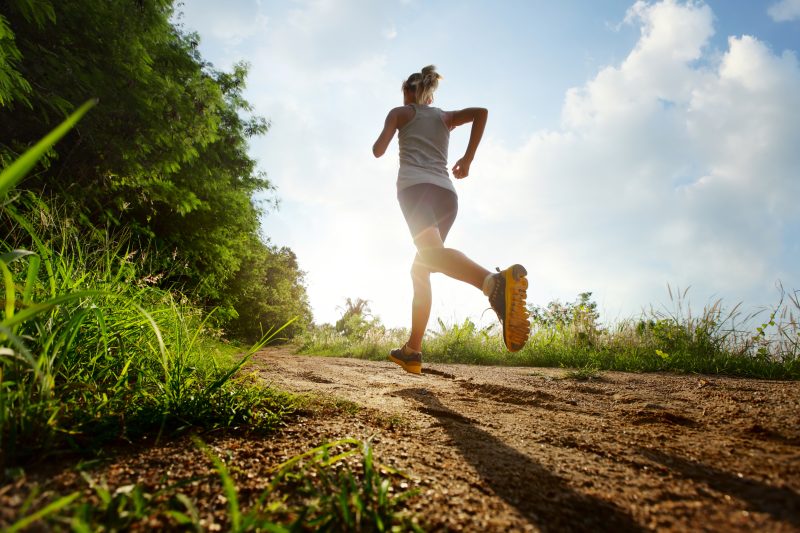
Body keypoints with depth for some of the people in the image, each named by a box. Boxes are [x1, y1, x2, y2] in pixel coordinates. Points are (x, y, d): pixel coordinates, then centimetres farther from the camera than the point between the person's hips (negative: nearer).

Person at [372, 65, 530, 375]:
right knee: (420, 270, 14)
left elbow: (378, 151, 10)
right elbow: (480, 112, 10)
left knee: (432, 254, -31)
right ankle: (412, 351, 11)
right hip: (446, 194, 5)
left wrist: (379, 141, 34)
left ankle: (496, 282, -63)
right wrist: (468, 158, 12)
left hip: (415, 186, -5)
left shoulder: (400, 112, 20)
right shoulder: (446, 117, 28)